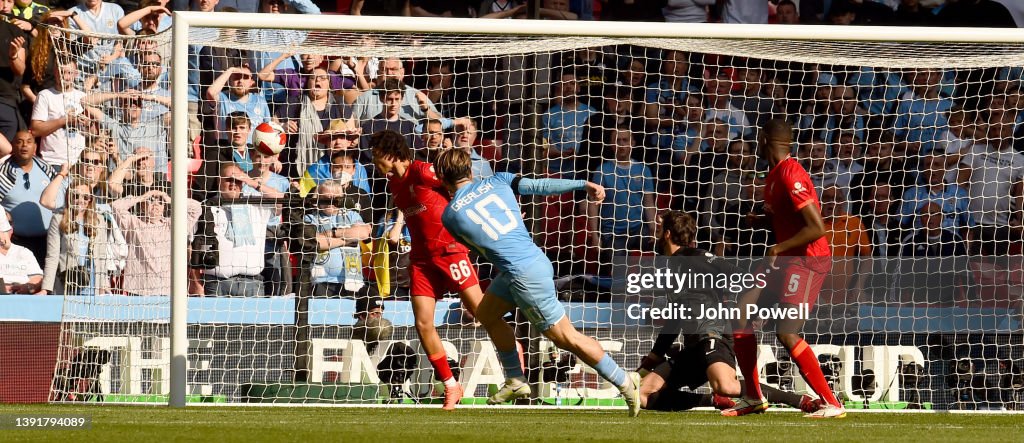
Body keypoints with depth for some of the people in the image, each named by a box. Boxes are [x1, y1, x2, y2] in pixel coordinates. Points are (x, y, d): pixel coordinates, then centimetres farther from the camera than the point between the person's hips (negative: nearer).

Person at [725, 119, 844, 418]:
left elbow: (817, 228, -25)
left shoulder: (791, 175, -19)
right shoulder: (774, 175, 12)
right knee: (740, 312, 9)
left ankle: (832, 405, -16)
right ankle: (753, 398, 17)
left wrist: (779, 249, -20)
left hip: (808, 260, -10)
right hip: (787, 260, 10)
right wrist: (762, 219, 9)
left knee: (786, 333, -20)